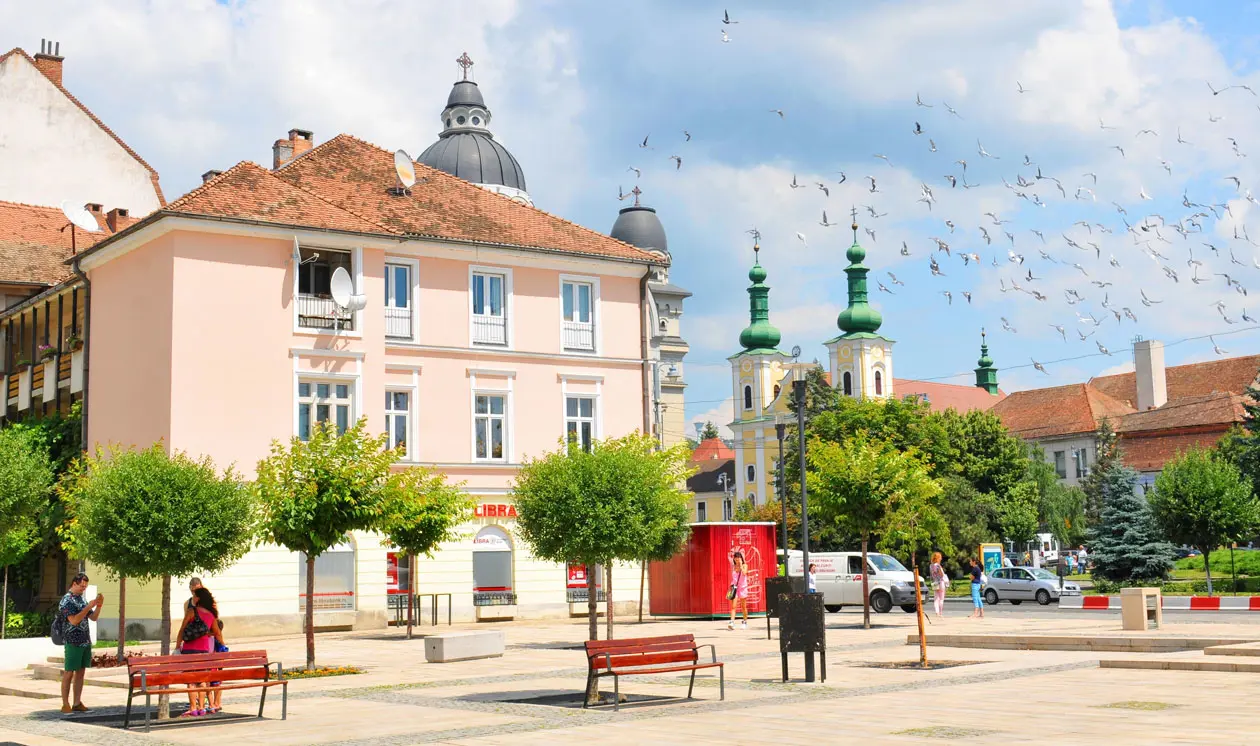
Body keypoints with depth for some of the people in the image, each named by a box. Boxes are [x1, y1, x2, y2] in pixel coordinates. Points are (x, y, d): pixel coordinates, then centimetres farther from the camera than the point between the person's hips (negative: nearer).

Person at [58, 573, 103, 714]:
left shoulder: (81, 599, 14)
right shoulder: (67, 600, -10)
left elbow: (94, 618, 16)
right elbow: (74, 620, -21)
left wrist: (99, 606, 0)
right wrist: (89, 606, -21)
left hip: (85, 642, 8)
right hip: (73, 642, -8)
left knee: (81, 672, 9)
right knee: (69, 673, -2)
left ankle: (77, 703, 14)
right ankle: (65, 705, 3)